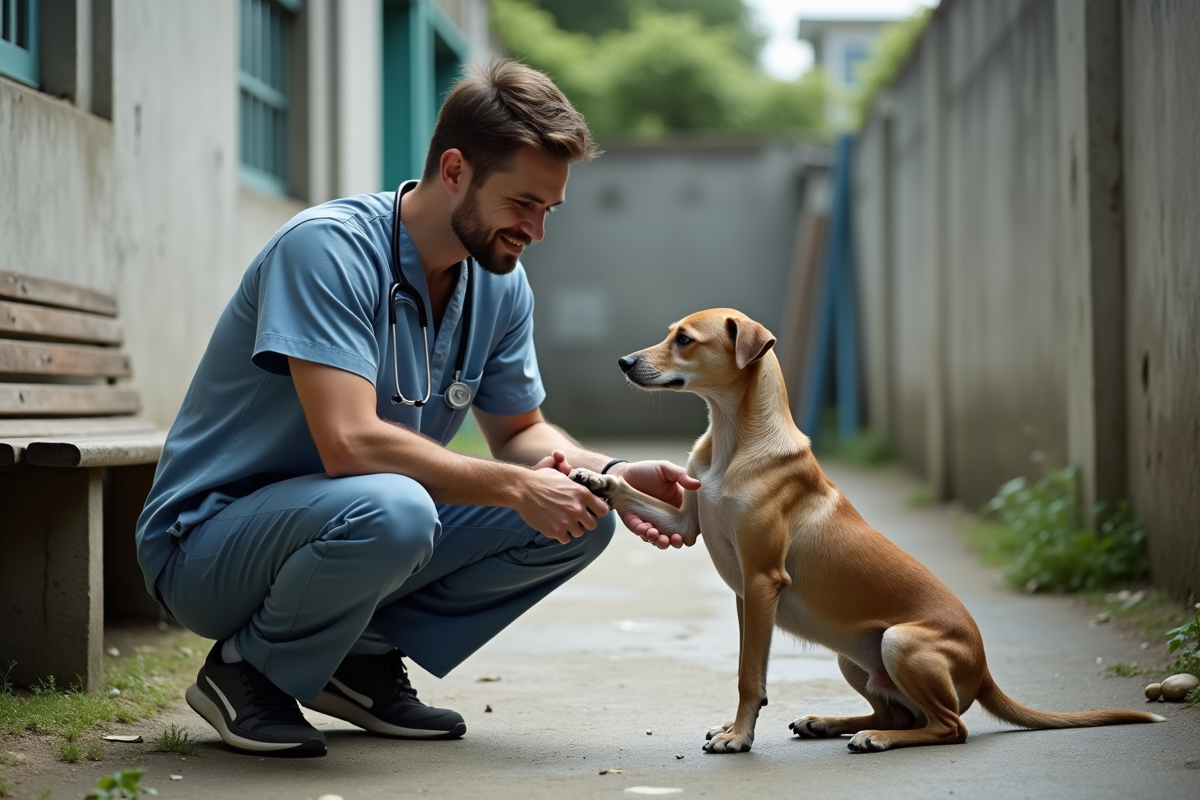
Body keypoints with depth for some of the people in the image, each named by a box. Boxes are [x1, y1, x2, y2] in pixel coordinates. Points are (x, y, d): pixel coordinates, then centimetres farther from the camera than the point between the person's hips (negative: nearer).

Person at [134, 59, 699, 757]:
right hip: (207, 543, -8)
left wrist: (611, 476, -8)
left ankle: (364, 659, 4)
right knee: (390, 509, -39)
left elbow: (519, 431, 12)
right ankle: (247, 668, -10)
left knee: (582, 518, -4)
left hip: (345, 533, 8)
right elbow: (350, 444, -33)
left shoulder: (500, 284, 1)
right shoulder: (328, 248, -24)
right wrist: (514, 486, -27)